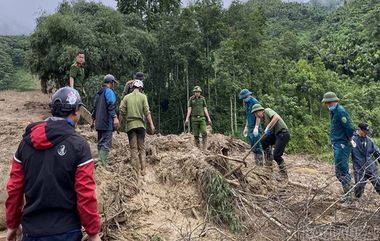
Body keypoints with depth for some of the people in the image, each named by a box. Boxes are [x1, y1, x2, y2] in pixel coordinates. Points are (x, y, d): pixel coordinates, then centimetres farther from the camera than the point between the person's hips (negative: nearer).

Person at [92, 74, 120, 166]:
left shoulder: (99, 93, 21)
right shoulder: (109, 91, -6)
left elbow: (95, 107, 26)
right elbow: (111, 105, -21)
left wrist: (93, 120, 34)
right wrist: (115, 117, -30)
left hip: (99, 123, 9)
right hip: (107, 123, -9)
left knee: (101, 143, 15)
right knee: (106, 144, -11)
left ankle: (100, 162, 18)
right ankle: (102, 164, -17)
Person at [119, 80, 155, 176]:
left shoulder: (126, 97, 6)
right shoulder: (143, 96, 1)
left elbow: (122, 112, 2)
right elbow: (147, 112, -7)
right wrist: (151, 124, -7)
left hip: (130, 125, 1)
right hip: (140, 125, -1)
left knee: (134, 149, 4)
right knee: (142, 148, 9)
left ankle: (136, 171, 4)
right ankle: (143, 170, 5)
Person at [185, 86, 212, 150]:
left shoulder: (202, 99, 7)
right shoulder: (191, 99, 4)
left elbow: (205, 109, 6)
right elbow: (189, 109, 0)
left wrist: (209, 119, -1)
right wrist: (187, 119, -10)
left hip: (202, 118, 1)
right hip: (194, 118, 0)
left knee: (204, 133, -12)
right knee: (196, 135, 0)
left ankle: (204, 149, -11)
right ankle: (198, 149, 8)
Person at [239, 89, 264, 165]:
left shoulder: (254, 102, -12)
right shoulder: (246, 103, 13)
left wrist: (256, 127, -22)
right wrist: (246, 127, 20)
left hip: (255, 128, -9)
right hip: (250, 128, 9)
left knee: (257, 145, -6)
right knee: (253, 146, 12)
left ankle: (260, 163, 1)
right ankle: (257, 162, 20)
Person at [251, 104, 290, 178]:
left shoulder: (267, 110, -7)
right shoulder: (263, 118, 17)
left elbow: (276, 117, -26)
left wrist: (268, 127, -27)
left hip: (283, 133, -9)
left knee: (276, 155, -10)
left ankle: (284, 175, 5)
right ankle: (269, 162, 17)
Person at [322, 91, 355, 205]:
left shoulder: (340, 111, -17)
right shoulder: (335, 111, 13)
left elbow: (349, 128, -21)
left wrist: (349, 140, -7)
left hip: (342, 145, -10)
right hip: (338, 145, 10)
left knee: (342, 172, -5)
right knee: (339, 172, 16)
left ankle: (348, 198, 3)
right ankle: (347, 194, 27)